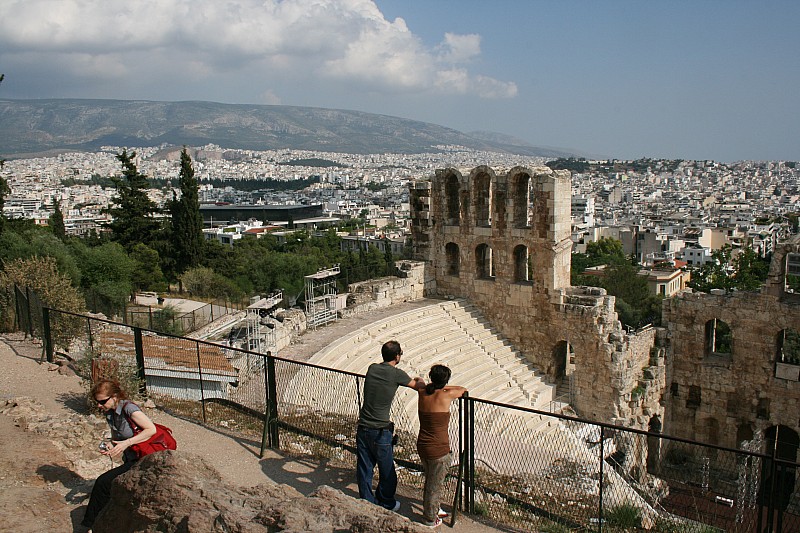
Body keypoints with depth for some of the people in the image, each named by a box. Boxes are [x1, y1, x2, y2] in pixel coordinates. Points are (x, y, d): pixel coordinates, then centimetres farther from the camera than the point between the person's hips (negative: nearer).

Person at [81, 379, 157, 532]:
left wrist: (126, 443, -22)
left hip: (142, 461, -8)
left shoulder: (128, 408, -16)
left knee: (103, 482, -15)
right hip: (129, 461, 8)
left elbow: (151, 429, -22)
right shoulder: (109, 413, 9)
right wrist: (110, 448, -1)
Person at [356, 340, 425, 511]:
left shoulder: (372, 368, 2)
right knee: (386, 471, 15)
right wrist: (420, 380, 25)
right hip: (381, 431, -5)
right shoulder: (396, 374, -12)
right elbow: (420, 387, 1)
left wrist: (412, 381, 34)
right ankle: (386, 504, 31)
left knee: (364, 469, 14)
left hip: (363, 429, 5)